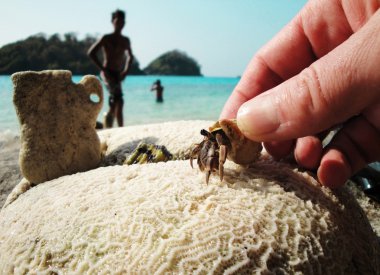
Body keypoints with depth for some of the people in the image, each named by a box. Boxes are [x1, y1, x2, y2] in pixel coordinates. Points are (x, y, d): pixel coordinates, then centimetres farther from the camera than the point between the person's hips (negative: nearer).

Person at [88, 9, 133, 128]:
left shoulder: (125, 40, 13)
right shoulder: (106, 38, -4)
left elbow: (130, 56, 27)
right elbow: (91, 53, -7)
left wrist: (126, 70, 10)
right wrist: (103, 69, -13)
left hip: (118, 75, 6)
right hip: (108, 73, -6)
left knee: (114, 104, 9)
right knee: (119, 101, -24)